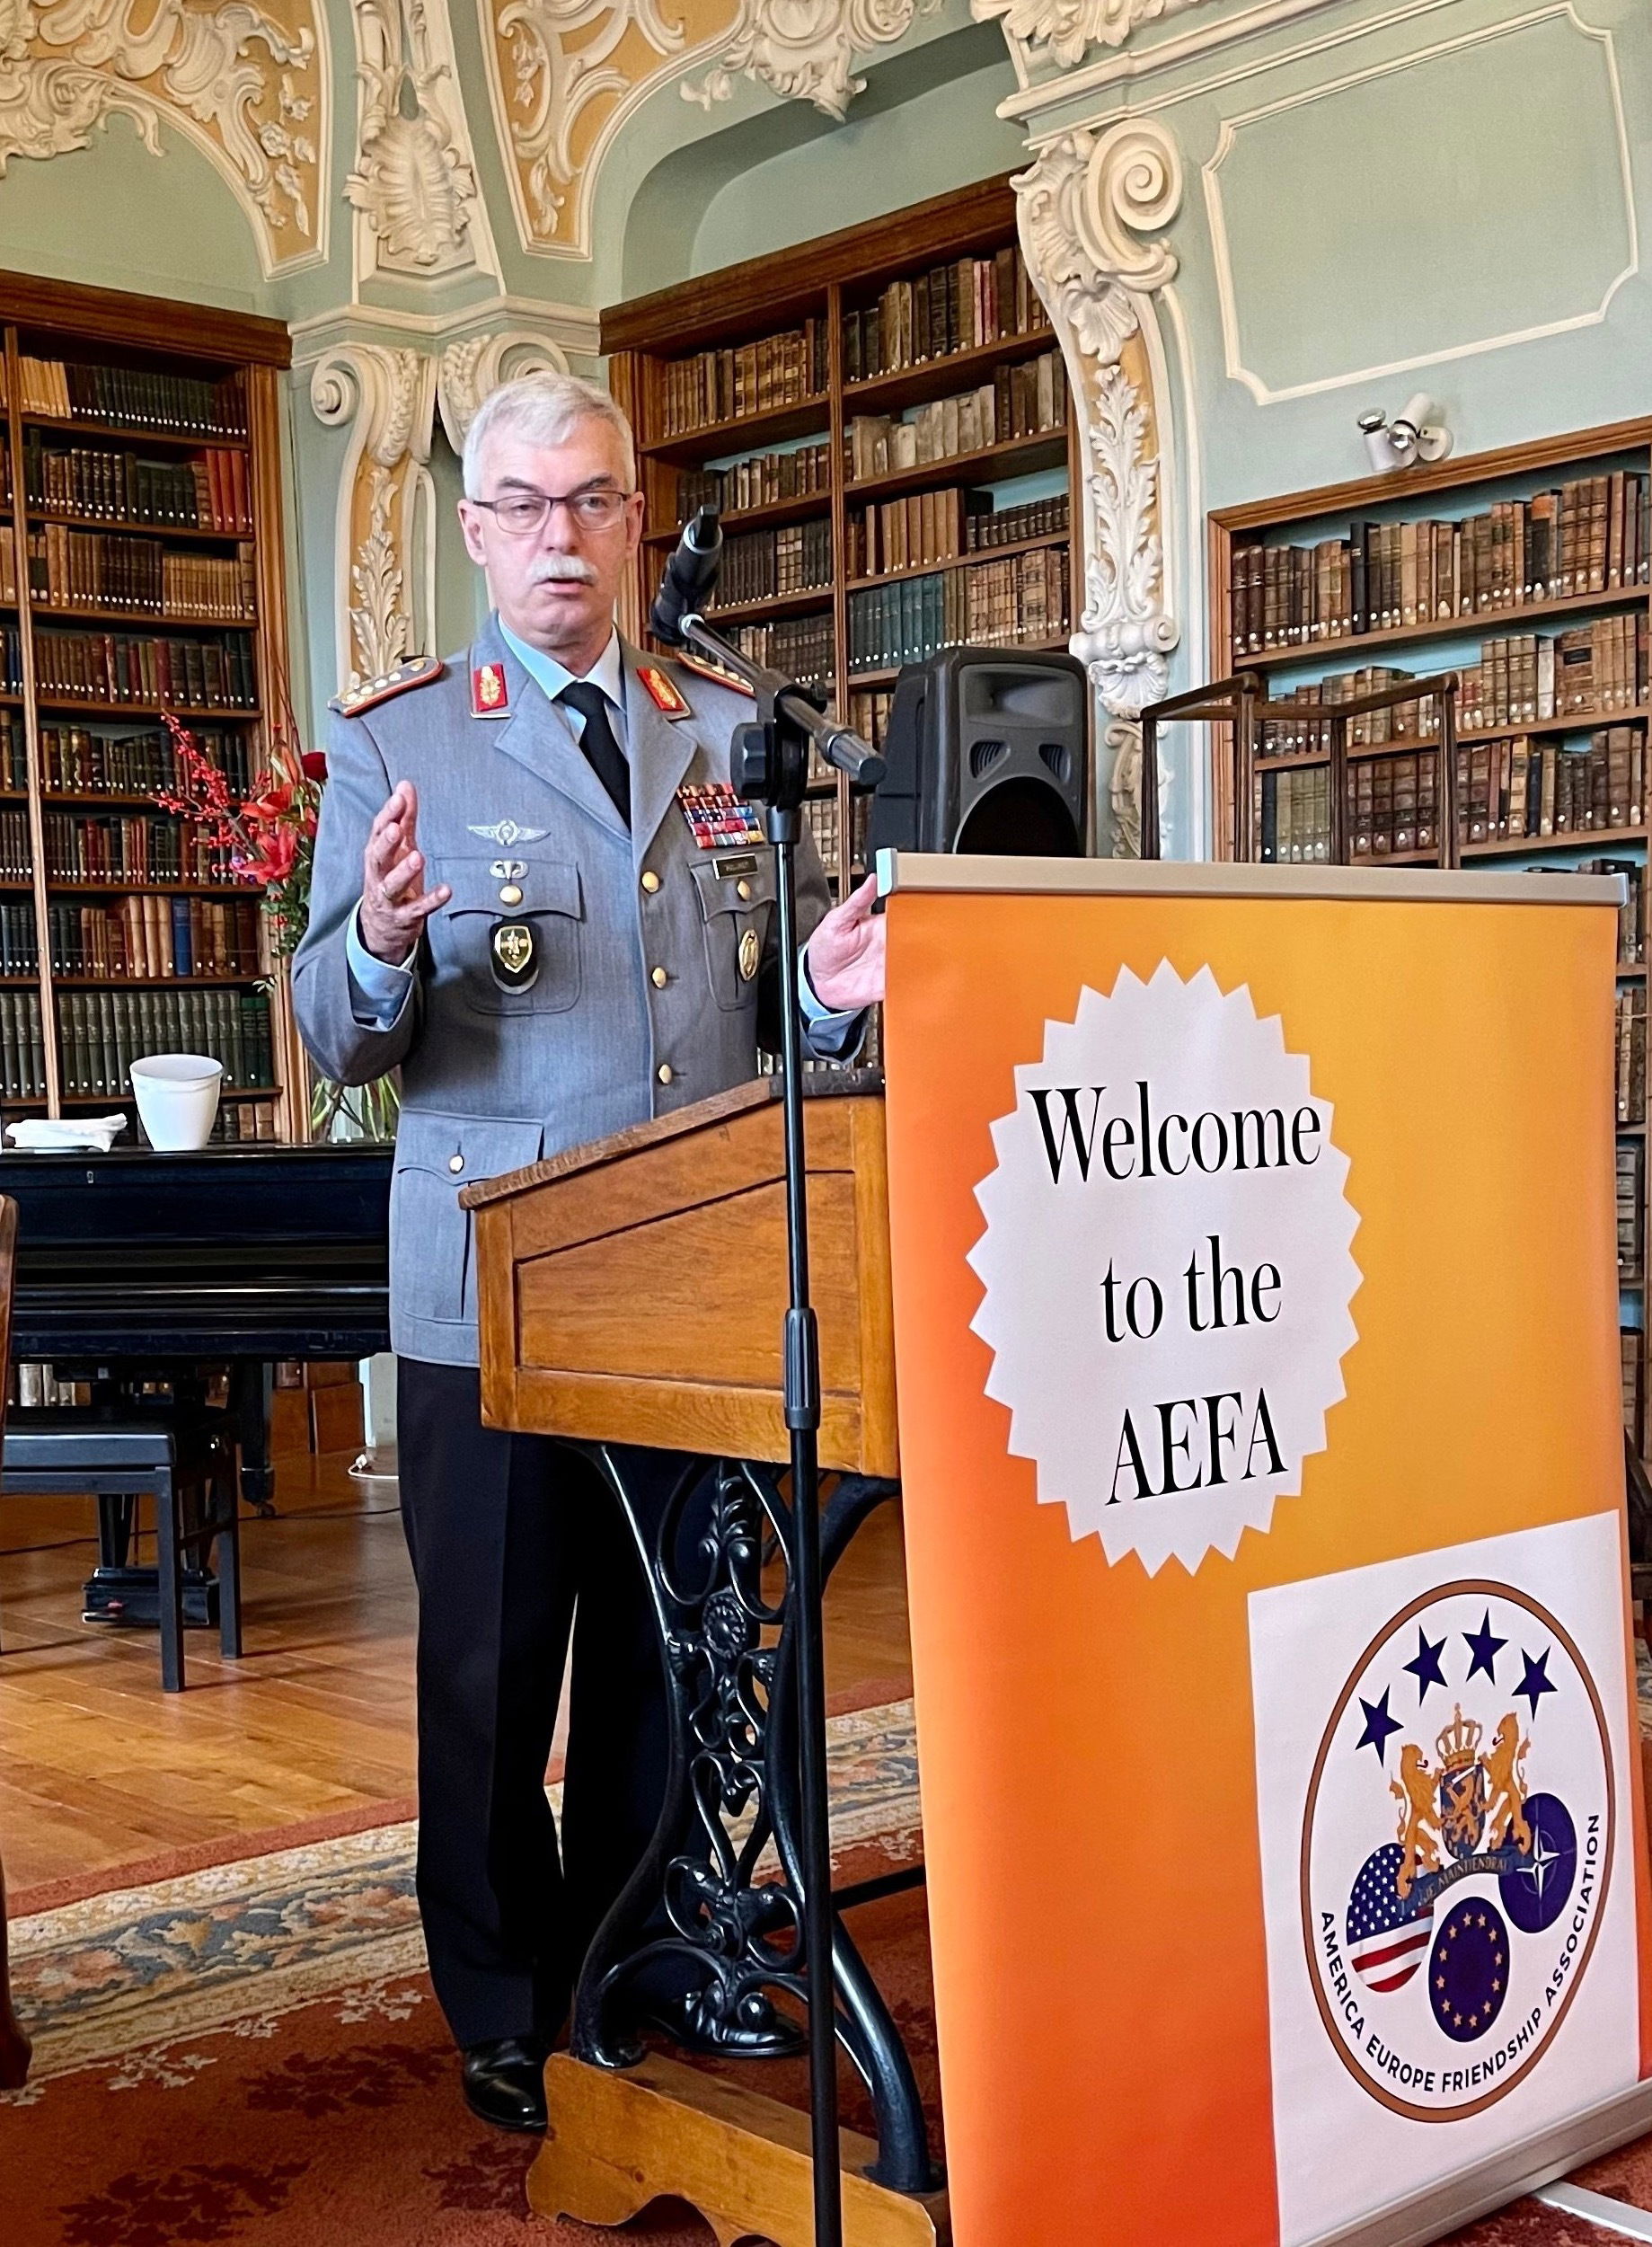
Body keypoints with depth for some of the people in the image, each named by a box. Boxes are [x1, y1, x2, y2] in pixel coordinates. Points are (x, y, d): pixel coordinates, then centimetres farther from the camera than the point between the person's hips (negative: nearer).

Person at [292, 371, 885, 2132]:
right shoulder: (393, 741, 3)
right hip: (492, 1292, -3)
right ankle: (508, 2020, 24)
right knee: (492, 1673, 6)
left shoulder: (730, 730, 13)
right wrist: (379, 948, -24)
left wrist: (828, 989, -6)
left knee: (674, 1658, 11)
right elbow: (340, 1042, -2)